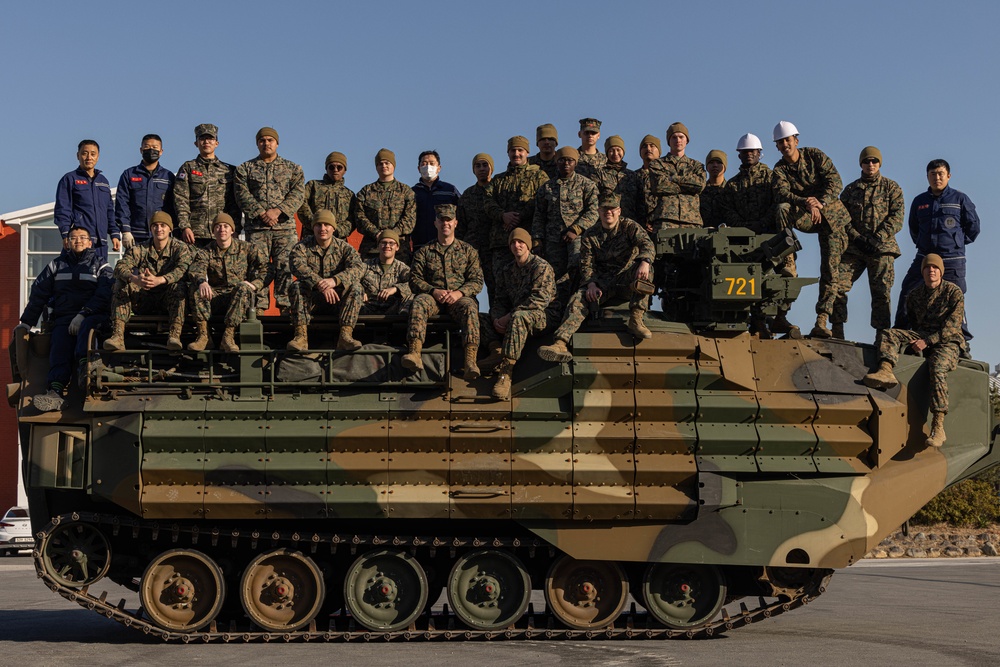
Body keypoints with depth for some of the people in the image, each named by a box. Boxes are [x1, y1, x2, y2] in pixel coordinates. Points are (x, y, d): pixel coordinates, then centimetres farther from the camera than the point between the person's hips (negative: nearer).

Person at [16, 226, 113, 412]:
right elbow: (38, 295, 20)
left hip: (93, 316, -1)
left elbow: (104, 295, -3)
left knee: (87, 326, -38)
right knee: (59, 345, -29)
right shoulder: (56, 265, 25)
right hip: (63, 318, 1)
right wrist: (25, 323, 10)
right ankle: (55, 393, -49)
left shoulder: (101, 266, 15)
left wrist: (83, 315, -18)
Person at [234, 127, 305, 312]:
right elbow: (243, 195, 1)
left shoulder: (292, 169, 15)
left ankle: (285, 304, -4)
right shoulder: (245, 169, 14)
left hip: (285, 226, 0)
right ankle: (259, 306, -4)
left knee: (284, 265, -7)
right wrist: (261, 213, -12)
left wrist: (278, 211, -12)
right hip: (256, 227, 0)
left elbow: (298, 194, 2)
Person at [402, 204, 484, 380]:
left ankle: (470, 361, -52)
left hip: (459, 297, 0)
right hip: (433, 297, 1)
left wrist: (459, 293, -13)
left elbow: (477, 280, 8)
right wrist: (434, 291, -13)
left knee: (469, 307, -36)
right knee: (419, 302, -35)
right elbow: (415, 279, 7)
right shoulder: (424, 252, 17)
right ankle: (415, 354, -53)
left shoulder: (468, 250, 17)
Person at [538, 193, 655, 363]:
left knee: (645, 267, -33)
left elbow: (647, 244, -16)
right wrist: (591, 284, -18)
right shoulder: (590, 235, 9)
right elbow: (586, 264, 4)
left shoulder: (630, 227, 2)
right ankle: (561, 343, -44)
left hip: (627, 282, -2)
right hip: (603, 282, 2)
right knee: (578, 299, -26)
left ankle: (636, 319, -33)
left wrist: (644, 262, -40)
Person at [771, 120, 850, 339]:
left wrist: (820, 203, -26)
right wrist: (806, 203, -35)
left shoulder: (815, 156, -1)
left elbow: (835, 182, -10)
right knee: (783, 209, -32)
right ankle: (787, 264, -29)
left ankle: (822, 321, -13)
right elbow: (783, 193, -17)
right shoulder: (780, 169, 2)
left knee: (830, 270, -10)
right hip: (805, 216, 1)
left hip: (831, 216, -1)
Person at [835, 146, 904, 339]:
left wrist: (878, 238, -14)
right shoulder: (851, 190, 15)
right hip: (853, 248, 2)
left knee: (881, 293, -3)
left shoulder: (891, 188, 8)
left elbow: (896, 218, -1)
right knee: (837, 285, -11)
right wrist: (856, 237, -9)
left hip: (881, 249, -2)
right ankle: (836, 331, -5)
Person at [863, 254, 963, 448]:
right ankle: (886, 371, -48)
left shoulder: (954, 292, -3)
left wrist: (927, 342, -19)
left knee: (937, 368, -36)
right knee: (887, 334, -18)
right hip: (921, 338, 5)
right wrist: (915, 340, 4)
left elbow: (953, 326, -12)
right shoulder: (914, 294, 13)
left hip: (947, 341, -5)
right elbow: (909, 321, 23)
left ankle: (938, 427, -43)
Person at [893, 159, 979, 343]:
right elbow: (913, 228, 26)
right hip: (923, 257, 4)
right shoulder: (919, 201, 12)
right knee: (907, 294, -1)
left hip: (952, 260, -3)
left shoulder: (960, 199, 3)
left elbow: (973, 226, 9)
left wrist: (958, 241, 5)